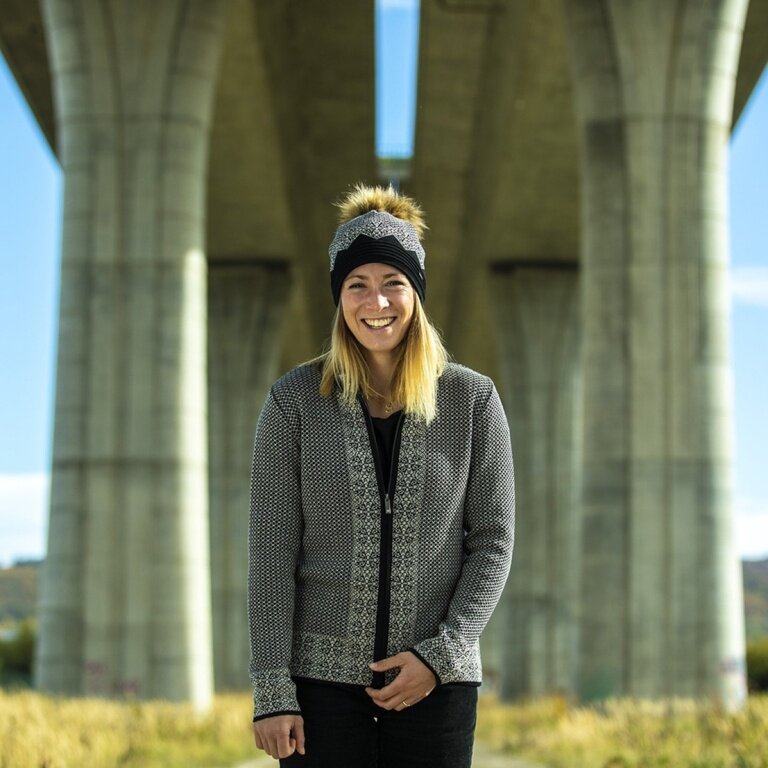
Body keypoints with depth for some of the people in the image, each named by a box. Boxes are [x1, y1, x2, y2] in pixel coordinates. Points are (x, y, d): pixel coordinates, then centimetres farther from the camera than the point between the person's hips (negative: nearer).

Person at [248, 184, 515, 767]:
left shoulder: (473, 400, 2)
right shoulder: (295, 401, 0)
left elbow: (493, 543, 3)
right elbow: (271, 551, -1)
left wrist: (440, 654, -8)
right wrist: (272, 688, -7)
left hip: (438, 681, 1)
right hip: (323, 676, 0)